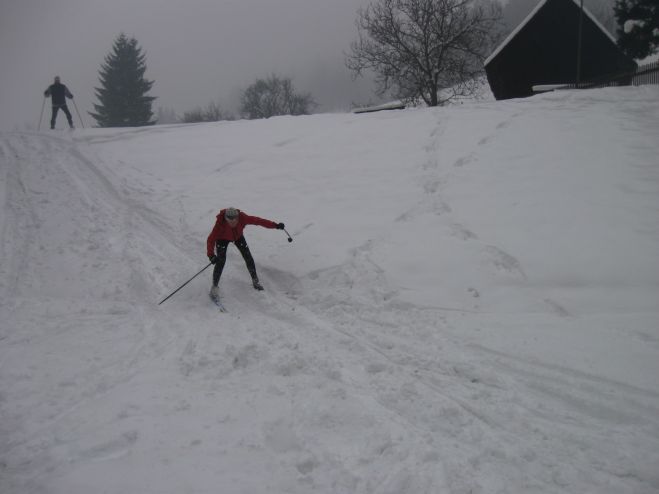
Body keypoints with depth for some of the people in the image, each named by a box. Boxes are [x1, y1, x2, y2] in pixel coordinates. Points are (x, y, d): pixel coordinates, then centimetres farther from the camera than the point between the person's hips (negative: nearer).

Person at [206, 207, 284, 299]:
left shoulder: (242, 218, -37)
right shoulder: (220, 224, -41)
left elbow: (257, 220, -30)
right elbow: (211, 239, -41)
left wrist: (275, 225, -31)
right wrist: (211, 255, -56)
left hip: (238, 236, 3)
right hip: (222, 238, -3)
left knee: (248, 257, 0)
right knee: (221, 261, -18)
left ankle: (255, 280, 23)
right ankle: (215, 287, -3)